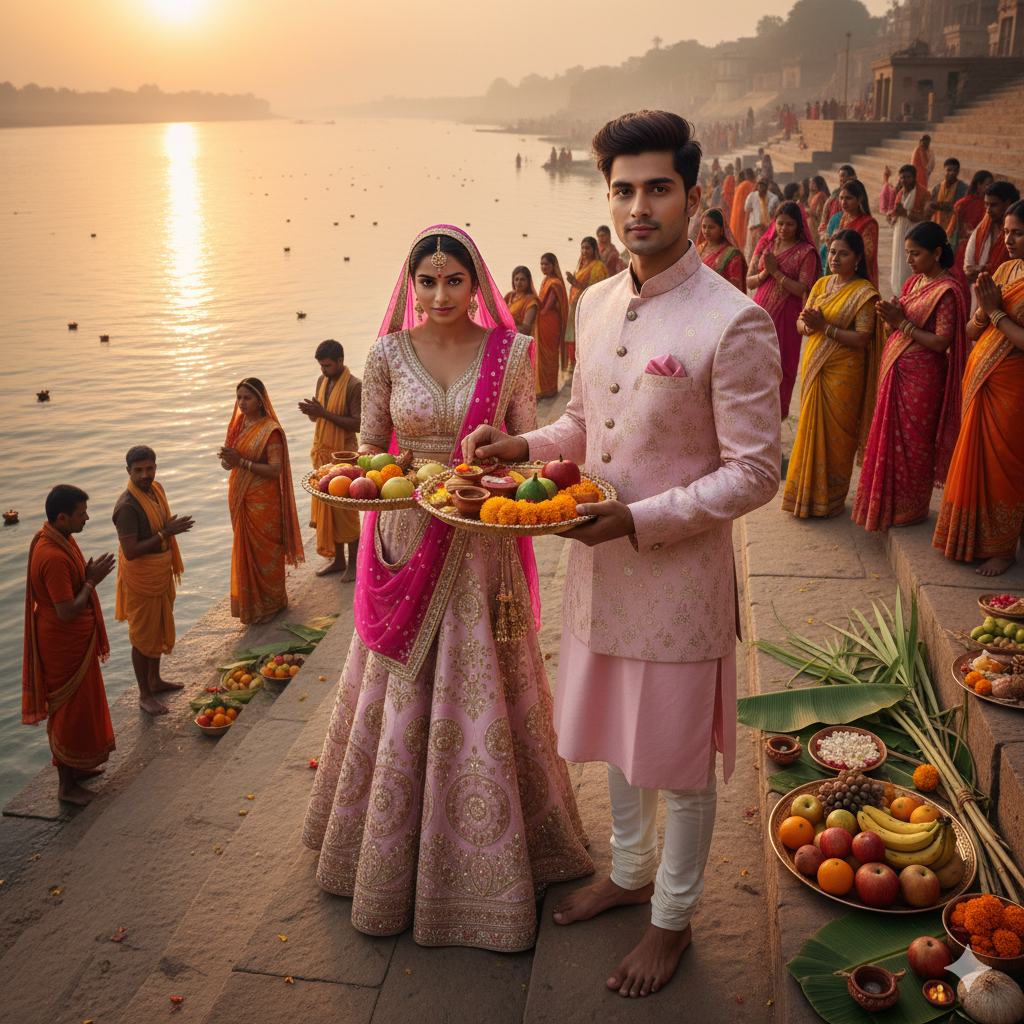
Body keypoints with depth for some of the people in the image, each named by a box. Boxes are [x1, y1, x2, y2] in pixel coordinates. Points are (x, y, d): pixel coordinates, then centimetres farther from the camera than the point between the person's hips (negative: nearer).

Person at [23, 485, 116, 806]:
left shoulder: (59, 539, 2)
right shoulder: (53, 557, -31)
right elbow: (67, 612, -29)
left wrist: (87, 573, 2)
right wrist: (92, 581, -22)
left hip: (76, 639, 10)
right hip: (64, 643, -10)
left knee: (83, 704, 23)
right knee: (69, 710, 4)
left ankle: (76, 766, 41)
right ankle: (67, 785, 20)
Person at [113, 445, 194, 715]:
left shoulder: (156, 489, 1)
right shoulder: (127, 505, -27)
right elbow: (129, 552, -29)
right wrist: (165, 533, -30)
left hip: (161, 573, 9)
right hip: (141, 578, -9)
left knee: (159, 628, 22)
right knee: (143, 636, 6)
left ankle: (155, 680, 41)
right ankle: (145, 695, 21)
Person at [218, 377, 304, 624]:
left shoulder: (271, 430, -16)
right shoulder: (239, 423, 7)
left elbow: (275, 470, -21)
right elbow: (231, 462, 12)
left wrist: (241, 462, -26)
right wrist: (227, 458, -13)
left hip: (263, 499, -7)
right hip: (240, 497, 7)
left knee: (264, 550, 4)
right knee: (245, 549, 14)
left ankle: (270, 603, 19)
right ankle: (249, 601, 28)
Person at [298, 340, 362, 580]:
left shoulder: (354, 386, -14)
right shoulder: (322, 380, 9)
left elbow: (358, 424, -19)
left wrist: (325, 413, -23)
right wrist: (310, 412, -9)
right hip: (322, 452, 7)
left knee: (345, 510, 0)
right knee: (325, 508, 12)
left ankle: (354, 562, 12)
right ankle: (338, 559, 24)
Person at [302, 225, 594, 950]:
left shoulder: (510, 353, -2)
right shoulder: (388, 355, 0)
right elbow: (370, 449, 7)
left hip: (483, 545, -1)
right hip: (408, 539, 1)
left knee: (483, 695, 8)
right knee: (398, 699, 10)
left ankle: (484, 861, 28)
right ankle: (391, 856, 31)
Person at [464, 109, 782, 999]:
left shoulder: (735, 323, -19)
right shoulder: (597, 302, 4)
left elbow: (756, 472, -18)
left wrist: (639, 519, -24)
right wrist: (525, 446, -3)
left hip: (679, 575, -6)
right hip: (598, 563, 7)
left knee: (680, 760, 11)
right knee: (618, 736, 23)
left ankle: (673, 919, 35)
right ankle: (628, 873, 48)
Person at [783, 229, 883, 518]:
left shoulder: (864, 292, -8)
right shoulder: (821, 284, 11)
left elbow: (862, 338, -17)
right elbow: (801, 322, 9)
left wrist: (825, 327, -21)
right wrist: (808, 324, -15)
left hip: (842, 373, -6)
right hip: (813, 366, 6)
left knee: (835, 434, 1)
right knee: (810, 429, 11)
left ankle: (831, 500, 13)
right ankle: (807, 493, 23)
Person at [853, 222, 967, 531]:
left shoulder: (947, 290, -15)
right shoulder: (914, 282, 11)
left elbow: (940, 342, -20)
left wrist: (902, 323, -18)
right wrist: (891, 316, -6)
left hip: (921, 376, -8)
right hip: (895, 370, 8)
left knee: (913, 443, 3)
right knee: (890, 439, 14)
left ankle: (910, 510, 18)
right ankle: (887, 504, 27)